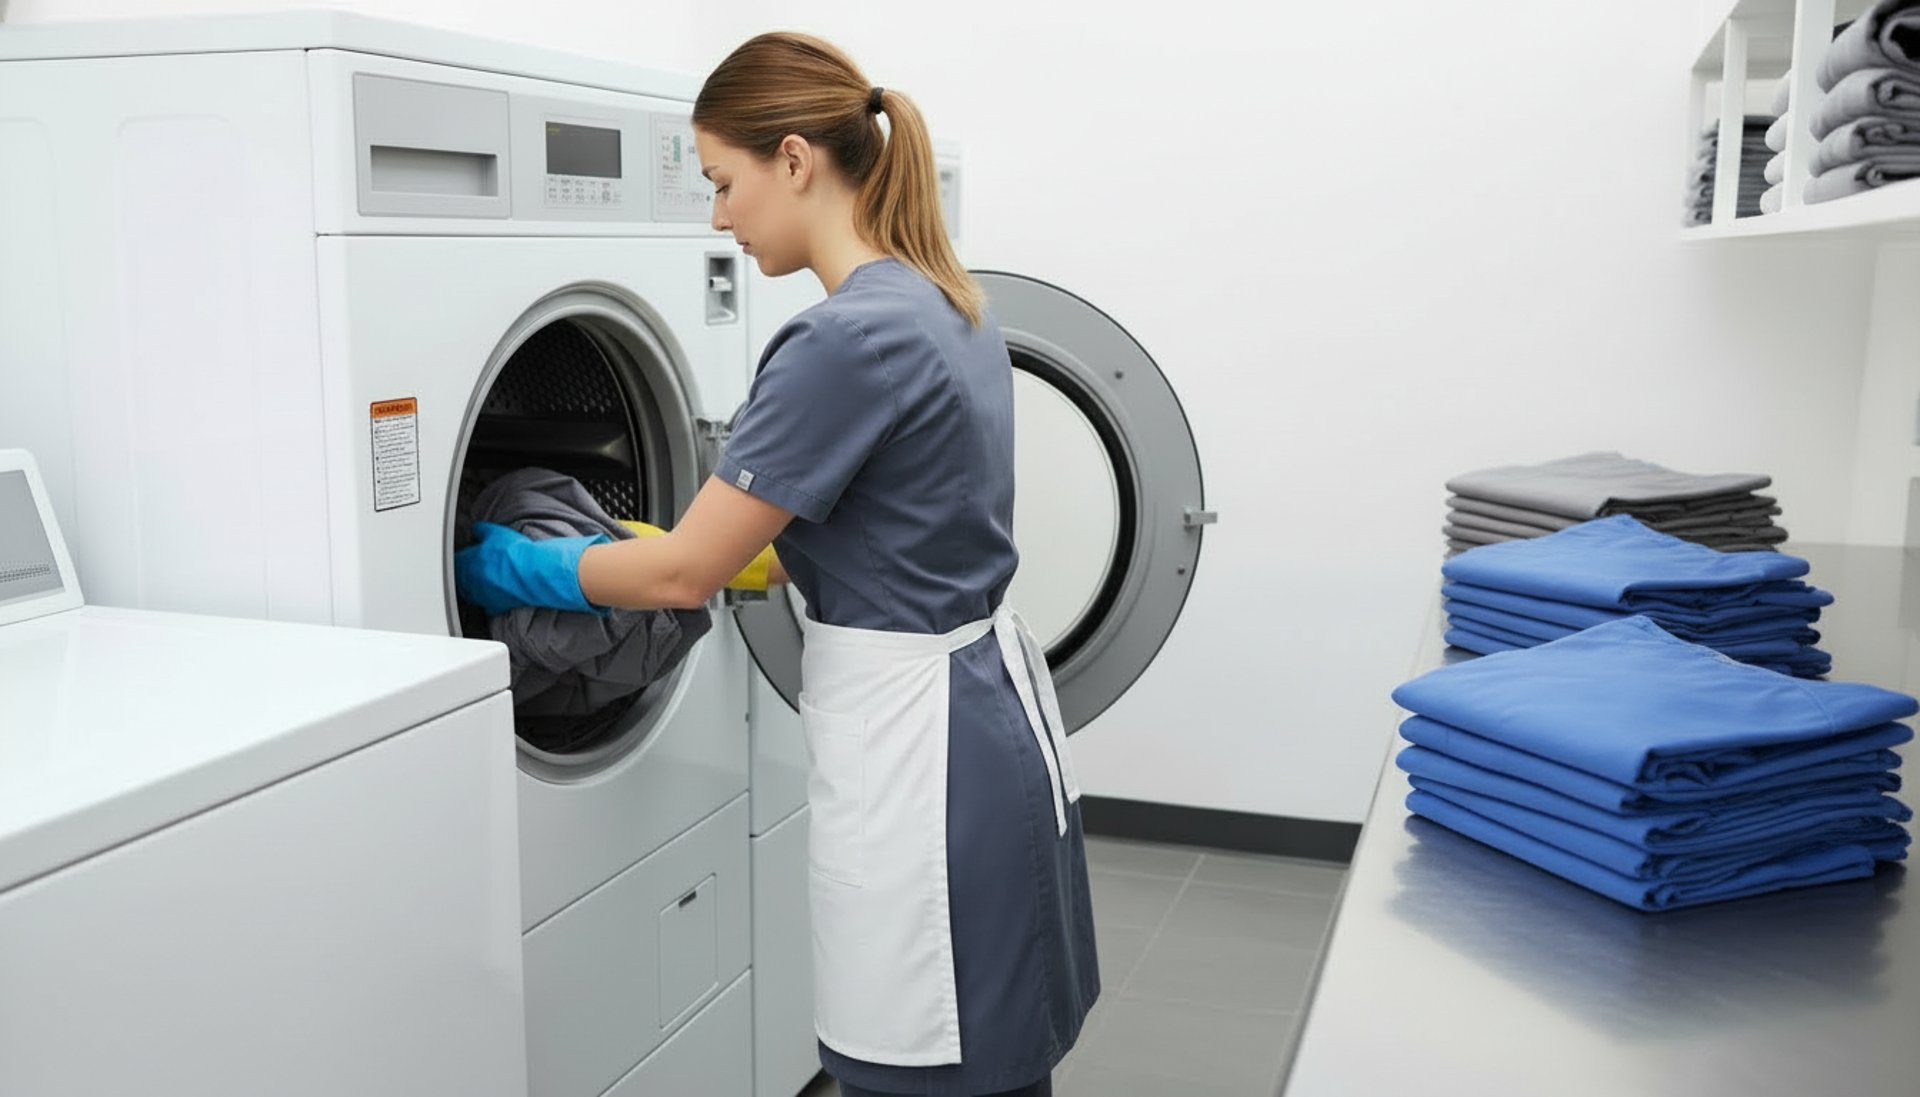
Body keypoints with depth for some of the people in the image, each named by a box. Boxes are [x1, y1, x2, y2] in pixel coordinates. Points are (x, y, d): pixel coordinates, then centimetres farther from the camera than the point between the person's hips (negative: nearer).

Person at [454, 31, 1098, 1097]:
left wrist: (523, 568, 1)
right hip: (990, 707, 10)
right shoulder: (948, 304, 7)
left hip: (919, 748, -10)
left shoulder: (846, 341, -22)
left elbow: (686, 571, -15)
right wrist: (759, 556, 16)